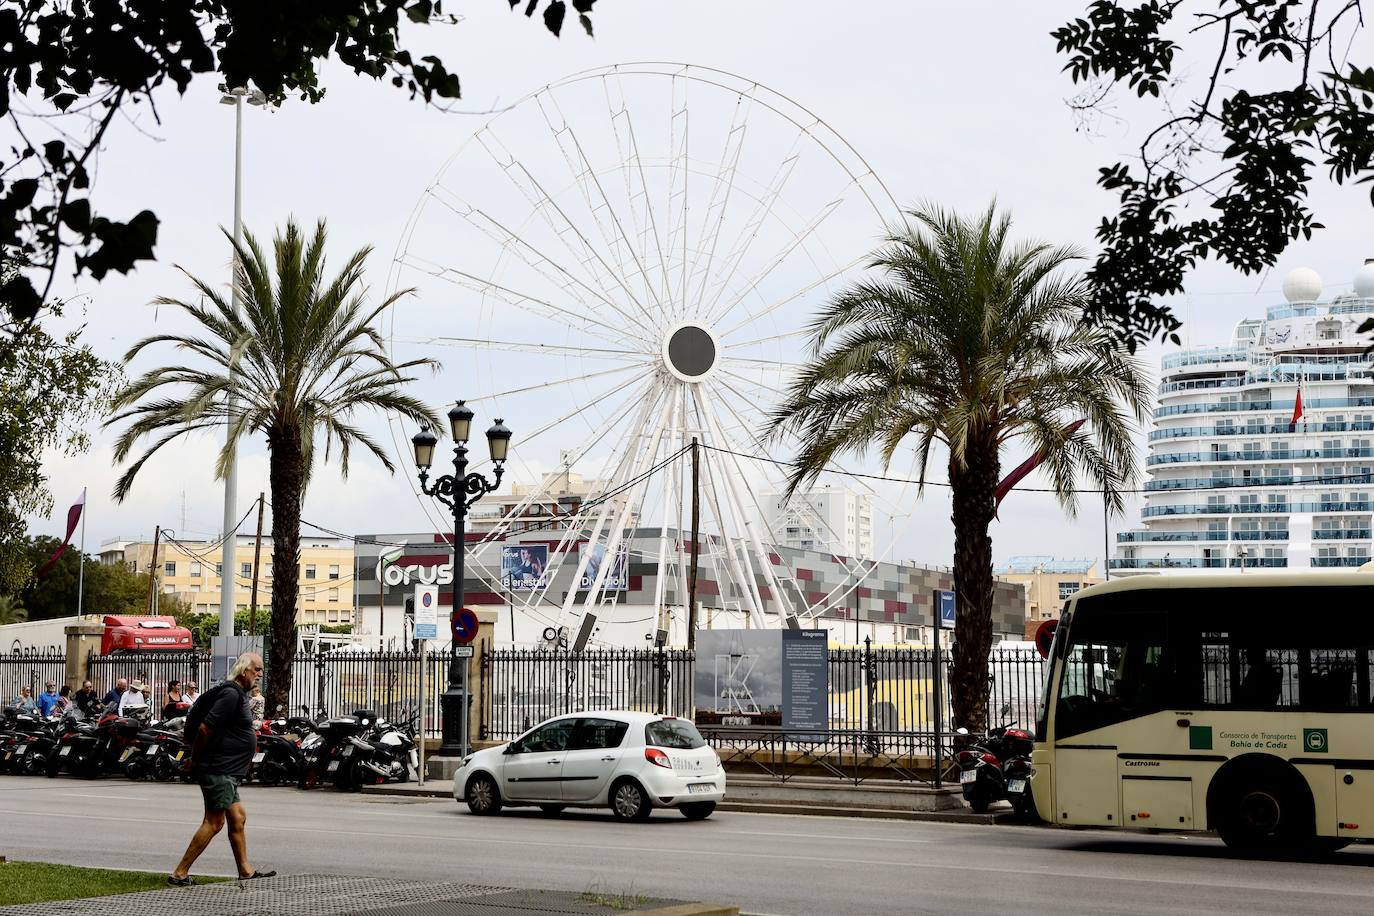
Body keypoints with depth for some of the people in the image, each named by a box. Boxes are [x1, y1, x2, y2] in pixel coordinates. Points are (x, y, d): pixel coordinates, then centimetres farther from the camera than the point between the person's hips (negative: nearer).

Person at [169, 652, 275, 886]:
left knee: (238, 819, 14)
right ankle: (179, 873, -5)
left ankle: (246, 871, 21)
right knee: (214, 822, -8)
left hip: (225, 772, 11)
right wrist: (195, 760, -12)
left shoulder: (238, 695, 17)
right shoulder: (231, 694, -17)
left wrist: (196, 760, 20)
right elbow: (205, 728, -23)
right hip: (218, 770, -11)